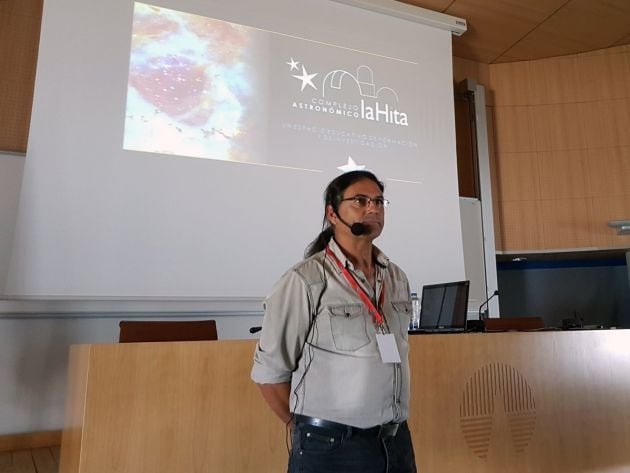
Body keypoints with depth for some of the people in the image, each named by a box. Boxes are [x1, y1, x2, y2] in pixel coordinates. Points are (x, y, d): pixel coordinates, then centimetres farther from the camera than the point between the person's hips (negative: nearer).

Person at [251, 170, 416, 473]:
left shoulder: (397, 278, 4)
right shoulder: (306, 280, -16)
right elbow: (269, 370, -12)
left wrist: (393, 430, 10)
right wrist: (306, 429, -2)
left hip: (398, 440, 6)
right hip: (331, 446, -5)